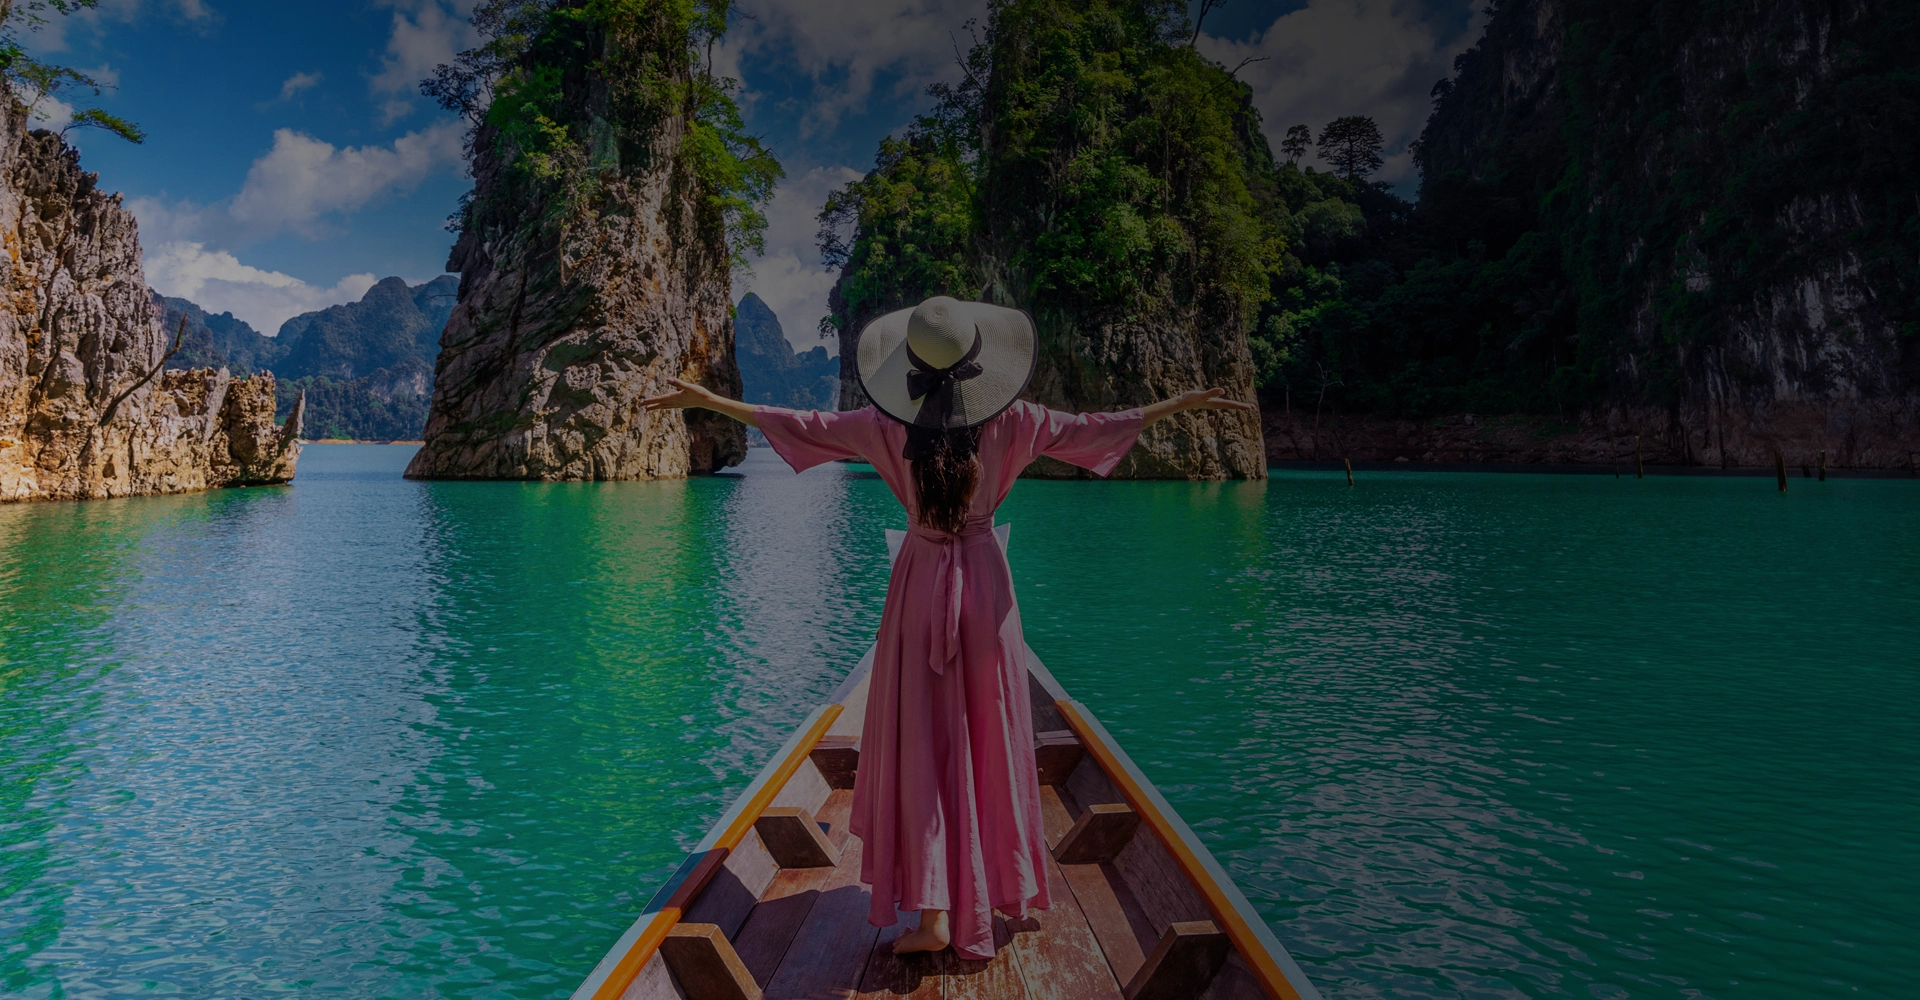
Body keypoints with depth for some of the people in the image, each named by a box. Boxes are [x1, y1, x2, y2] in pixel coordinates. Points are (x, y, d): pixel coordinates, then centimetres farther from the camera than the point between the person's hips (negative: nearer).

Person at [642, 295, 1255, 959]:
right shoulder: (1008, 421, -7)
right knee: (990, 737, 13)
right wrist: (1184, 404, 10)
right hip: (984, 582, 1)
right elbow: (1092, 428, -1)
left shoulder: (890, 425, -8)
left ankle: (934, 910, 0)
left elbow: (801, 425, -2)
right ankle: (999, 886, 29)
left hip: (920, 584, -1)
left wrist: (705, 400, 10)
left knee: (922, 745, 2)